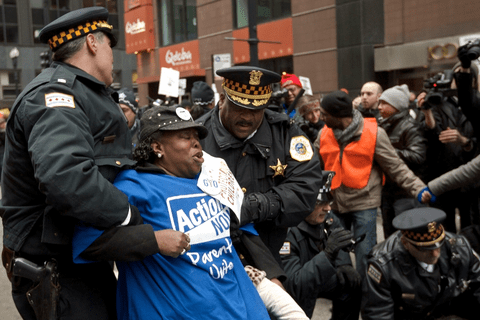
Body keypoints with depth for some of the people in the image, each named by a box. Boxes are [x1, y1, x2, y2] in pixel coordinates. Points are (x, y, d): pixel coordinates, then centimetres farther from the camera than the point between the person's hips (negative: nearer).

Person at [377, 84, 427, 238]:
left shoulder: (410, 127, -12)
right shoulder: (383, 125, 14)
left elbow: (418, 155, -24)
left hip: (406, 192, -8)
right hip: (386, 189, 8)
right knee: (389, 235, 18)